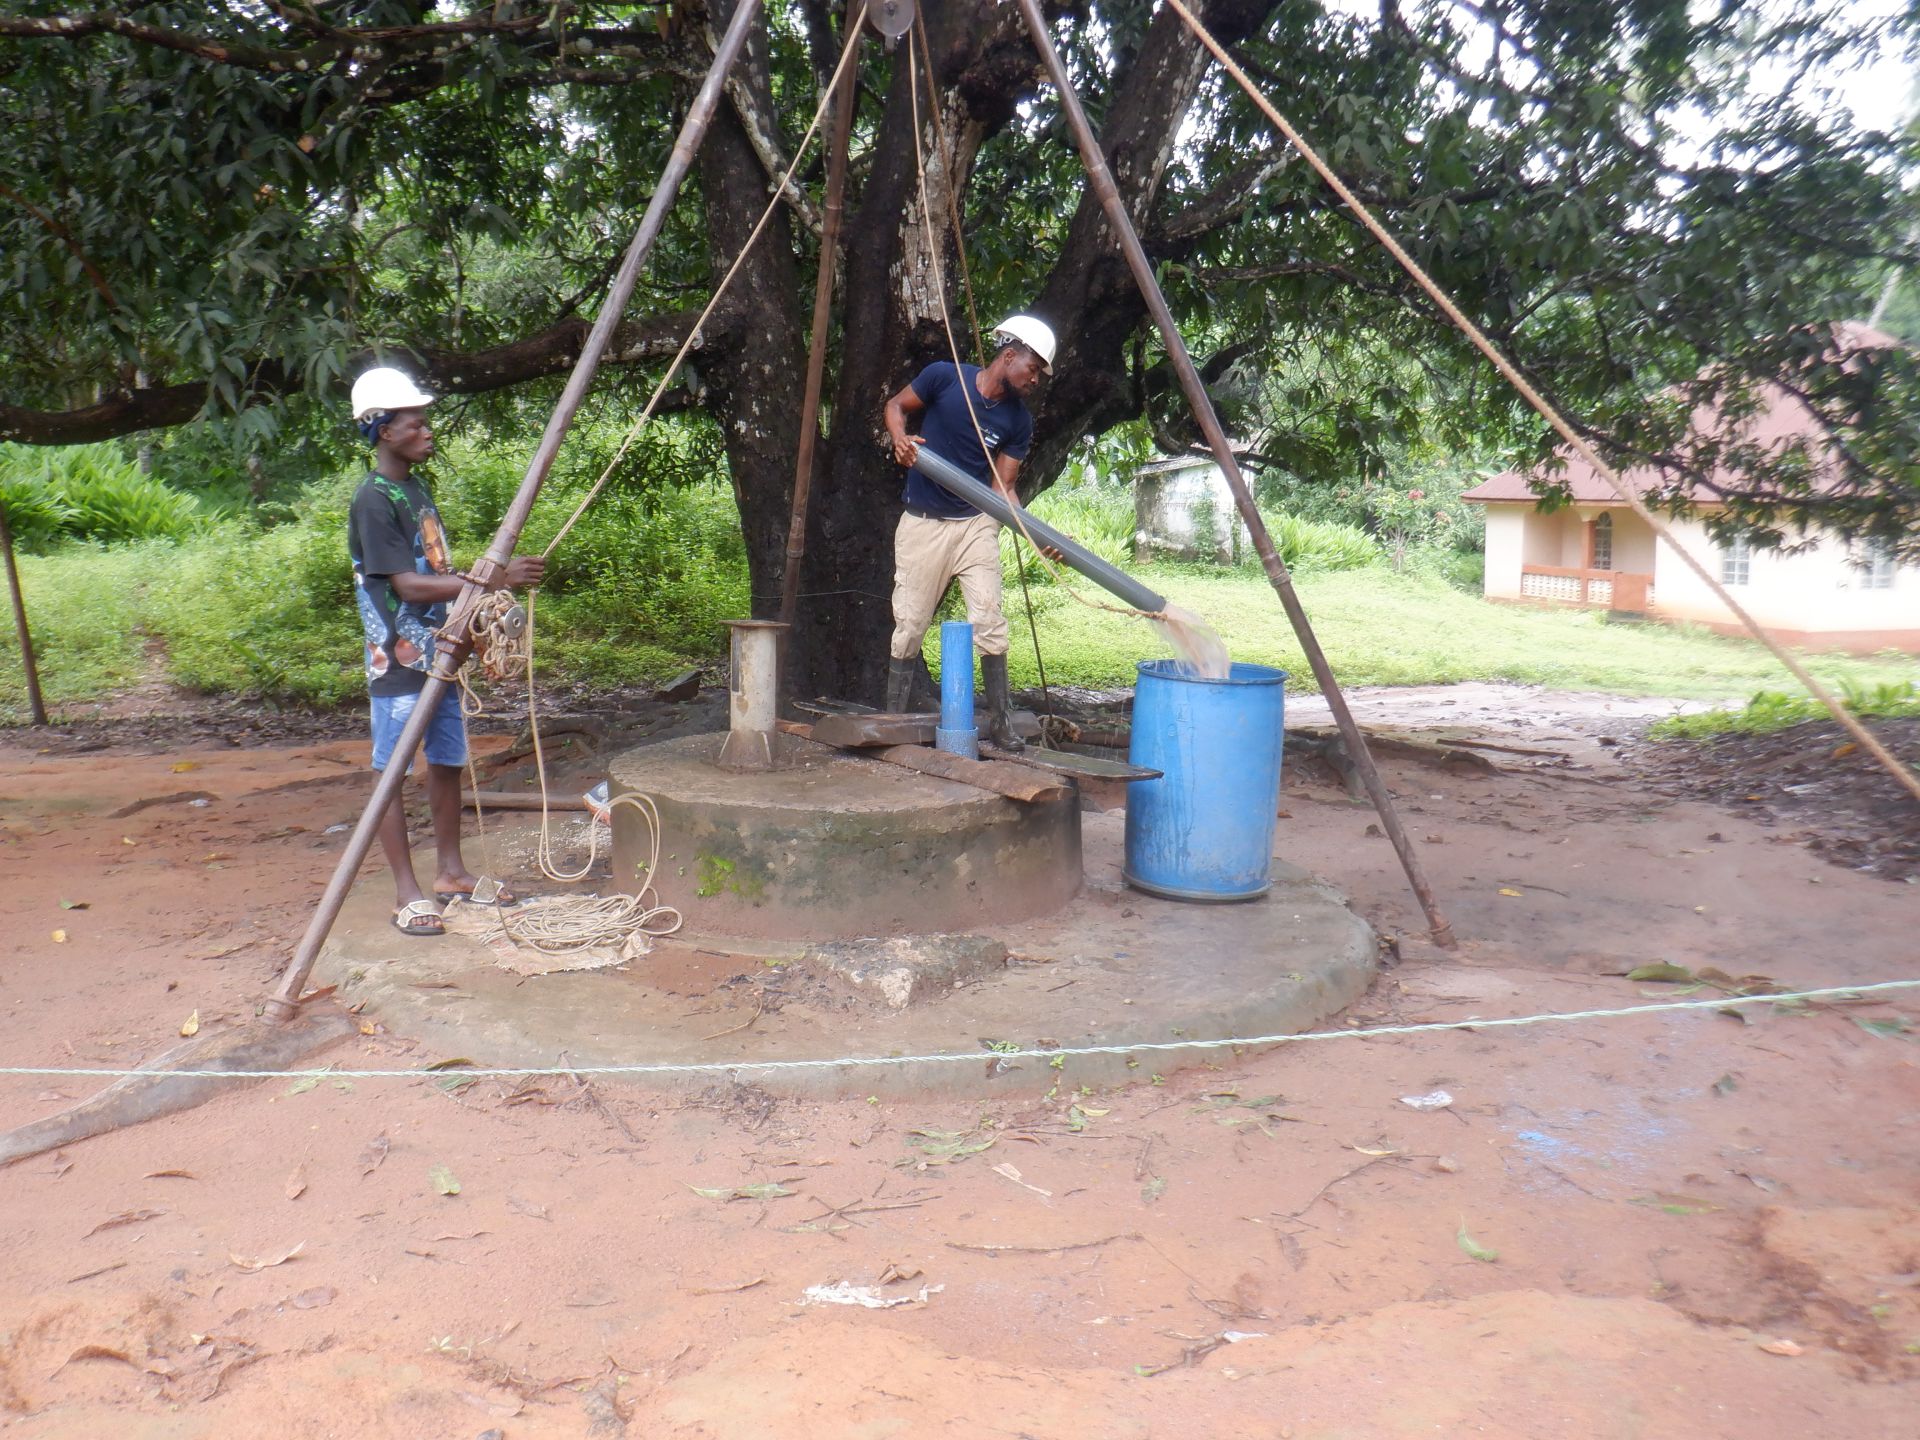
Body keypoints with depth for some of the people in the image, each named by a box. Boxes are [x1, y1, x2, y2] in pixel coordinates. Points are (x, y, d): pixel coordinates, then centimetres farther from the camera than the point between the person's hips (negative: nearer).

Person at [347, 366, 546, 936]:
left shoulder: (417, 489, 14)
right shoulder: (373, 500, -14)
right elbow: (408, 586, -21)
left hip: (440, 655, 9)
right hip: (399, 661, -9)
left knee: (447, 764, 14)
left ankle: (451, 873, 26)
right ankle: (407, 893, 6)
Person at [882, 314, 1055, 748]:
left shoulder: (1019, 422, 0)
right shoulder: (945, 377, -8)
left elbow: (1002, 488, -1)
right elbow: (896, 405, 6)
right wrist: (899, 436, -16)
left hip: (976, 525, 2)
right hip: (922, 523, -2)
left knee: (990, 621, -6)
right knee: (909, 625, 2)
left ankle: (1000, 721, 3)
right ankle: (894, 722, 13)